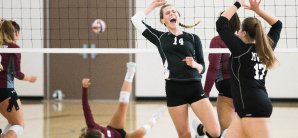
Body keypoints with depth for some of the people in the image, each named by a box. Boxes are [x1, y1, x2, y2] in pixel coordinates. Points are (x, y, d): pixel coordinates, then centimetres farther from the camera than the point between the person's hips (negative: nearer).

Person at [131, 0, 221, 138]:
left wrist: (195, 64, -9)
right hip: (174, 89, 0)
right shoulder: (160, 37, 11)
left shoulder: (193, 38, 10)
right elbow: (136, 19, 10)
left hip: (195, 88, 0)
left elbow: (202, 67, 12)